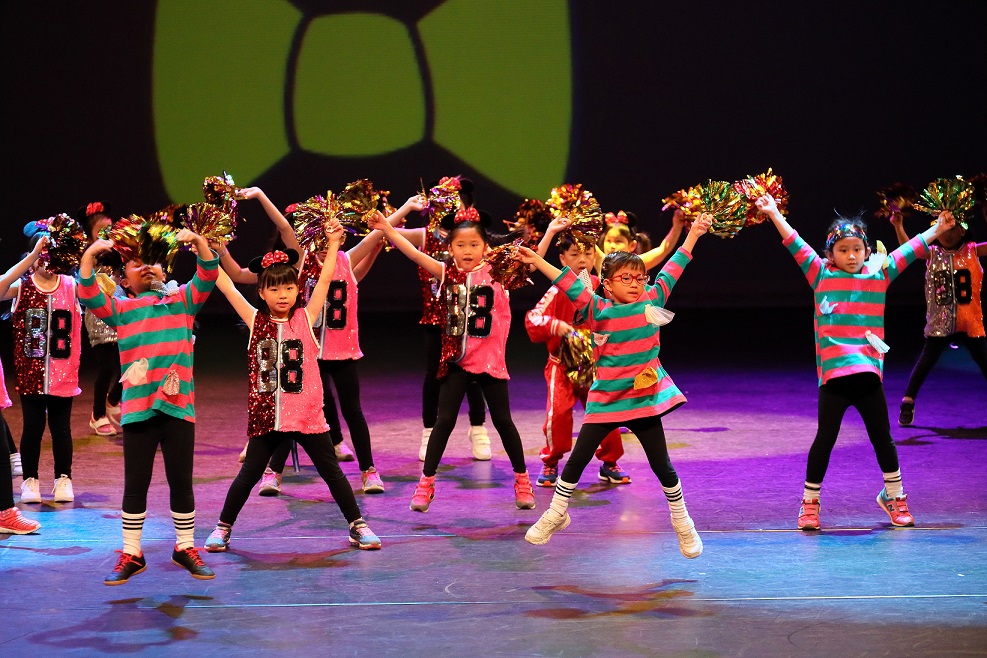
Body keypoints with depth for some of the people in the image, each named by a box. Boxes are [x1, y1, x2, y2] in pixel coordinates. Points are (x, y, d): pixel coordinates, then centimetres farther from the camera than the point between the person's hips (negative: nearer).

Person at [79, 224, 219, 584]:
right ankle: (131, 555, 14)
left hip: (178, 406, 0)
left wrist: (199, 242, -16)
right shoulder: (121, 310, 9)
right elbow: (89, 297, -4)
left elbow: (207, 278, -1)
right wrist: (90, 256, -13)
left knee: (181, 481, 8)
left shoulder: (182, 301, 10)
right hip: (137, 409, 0)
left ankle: (186, 548, 22)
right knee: (135, 484, 6)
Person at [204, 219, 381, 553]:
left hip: (307, 414, 0)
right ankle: (223, 528, 21)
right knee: (248, 475, 8)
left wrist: (333, 243, -5)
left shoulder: (305, 318, -1)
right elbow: (226, 285, 0)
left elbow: (324, 279, -3)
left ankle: (357, 526, 15)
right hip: (266, 415, 1)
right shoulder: (256, 321, 1)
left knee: (332, 472, 6)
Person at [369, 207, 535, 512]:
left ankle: (522, 480, 20)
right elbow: (414, 253, -8)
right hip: (456, 360, 1)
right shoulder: (448, 273, -1)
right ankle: (426, 483, 7)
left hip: (490, 361, -1)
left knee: (502, 420, 6)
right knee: (444, 420, 1)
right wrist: (386, 228, -16)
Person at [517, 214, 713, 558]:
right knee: (577, 458, 1)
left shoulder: (652, 302, -1)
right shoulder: (598, 310, -6)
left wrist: (693, 233, 8)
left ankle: (682, 523, 23)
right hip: (605, 399, -1)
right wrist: (537, 261, -20)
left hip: (646, 398, 1)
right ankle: (555, 514, 18)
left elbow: (673, 269, 4)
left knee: (661, 464, 6)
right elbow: (570, 284, -12)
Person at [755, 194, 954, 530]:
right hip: (833, 376, -2)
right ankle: (810, 503, 13)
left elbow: (909, 251, 12)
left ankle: (894, 496, 28)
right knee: (825, 438, 2)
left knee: (882, 437, 11)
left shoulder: (879, 275, 8)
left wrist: (937, 229, 12)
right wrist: (774, 214, -7)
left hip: (868, 373, 2)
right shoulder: (821, 276, 3)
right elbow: (796, 246, -1)